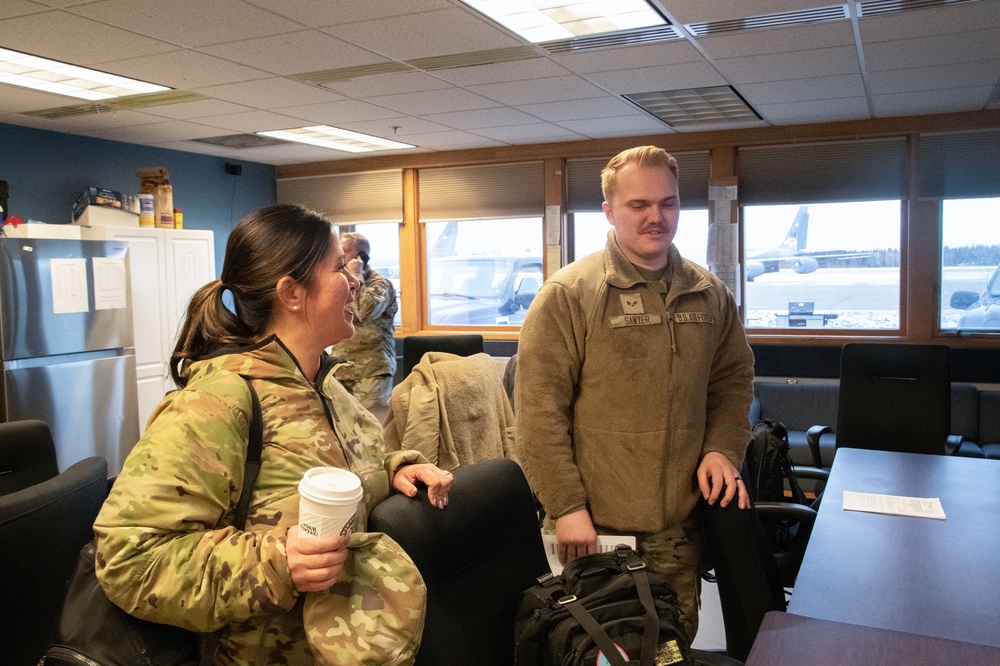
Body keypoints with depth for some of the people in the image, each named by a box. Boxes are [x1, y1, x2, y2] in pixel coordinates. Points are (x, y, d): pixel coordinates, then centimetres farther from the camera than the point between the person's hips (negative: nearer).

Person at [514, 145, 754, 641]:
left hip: (682, 520, 4)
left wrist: (723, 448, -1)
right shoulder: (567, 294, -10)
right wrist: (565, 506, -13)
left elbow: (733, 379, 16)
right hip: (596, 524, -4)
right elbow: (539, 408, -12)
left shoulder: (710, 295, 6)